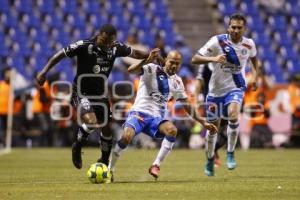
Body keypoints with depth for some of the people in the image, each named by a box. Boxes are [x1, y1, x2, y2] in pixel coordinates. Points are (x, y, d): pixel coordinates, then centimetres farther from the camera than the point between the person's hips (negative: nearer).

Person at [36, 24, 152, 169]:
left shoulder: (116, 48, -6)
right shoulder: (84, 46, -21)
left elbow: (134, 53, 11)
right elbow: (61, 55, -12)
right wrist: (44, 72, -14)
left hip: (100, 94, 5)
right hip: (81, 92, -5)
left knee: (107, 130, 7)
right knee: (91, 121, -29)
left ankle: (104, 162, 30)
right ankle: (77, 147, 1)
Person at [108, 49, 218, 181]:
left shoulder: (177, 82, 14)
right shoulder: (152, 69, -3)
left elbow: (187, 106, 23)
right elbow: (131, 70, -21)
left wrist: (203, 122, 19)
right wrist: (147, 60, -36)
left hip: (156, 118, 4)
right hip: (139, 112, -4)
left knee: (172, 130, -29)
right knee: (127, 137, -32)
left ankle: (156, 165, -18)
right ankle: (109, 169, -8)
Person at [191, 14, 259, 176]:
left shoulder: (249, 44, -5)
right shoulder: (217, 41, -15)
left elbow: (253, 58, 21)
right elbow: (195, 59, -18)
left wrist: (255, 74, 6)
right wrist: (213, 58, -34)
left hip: (235, 88, 0)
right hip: (216, 89, 0)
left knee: (233, 114, -29)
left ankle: (230, 153, -13)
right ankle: (210, 160, 32)